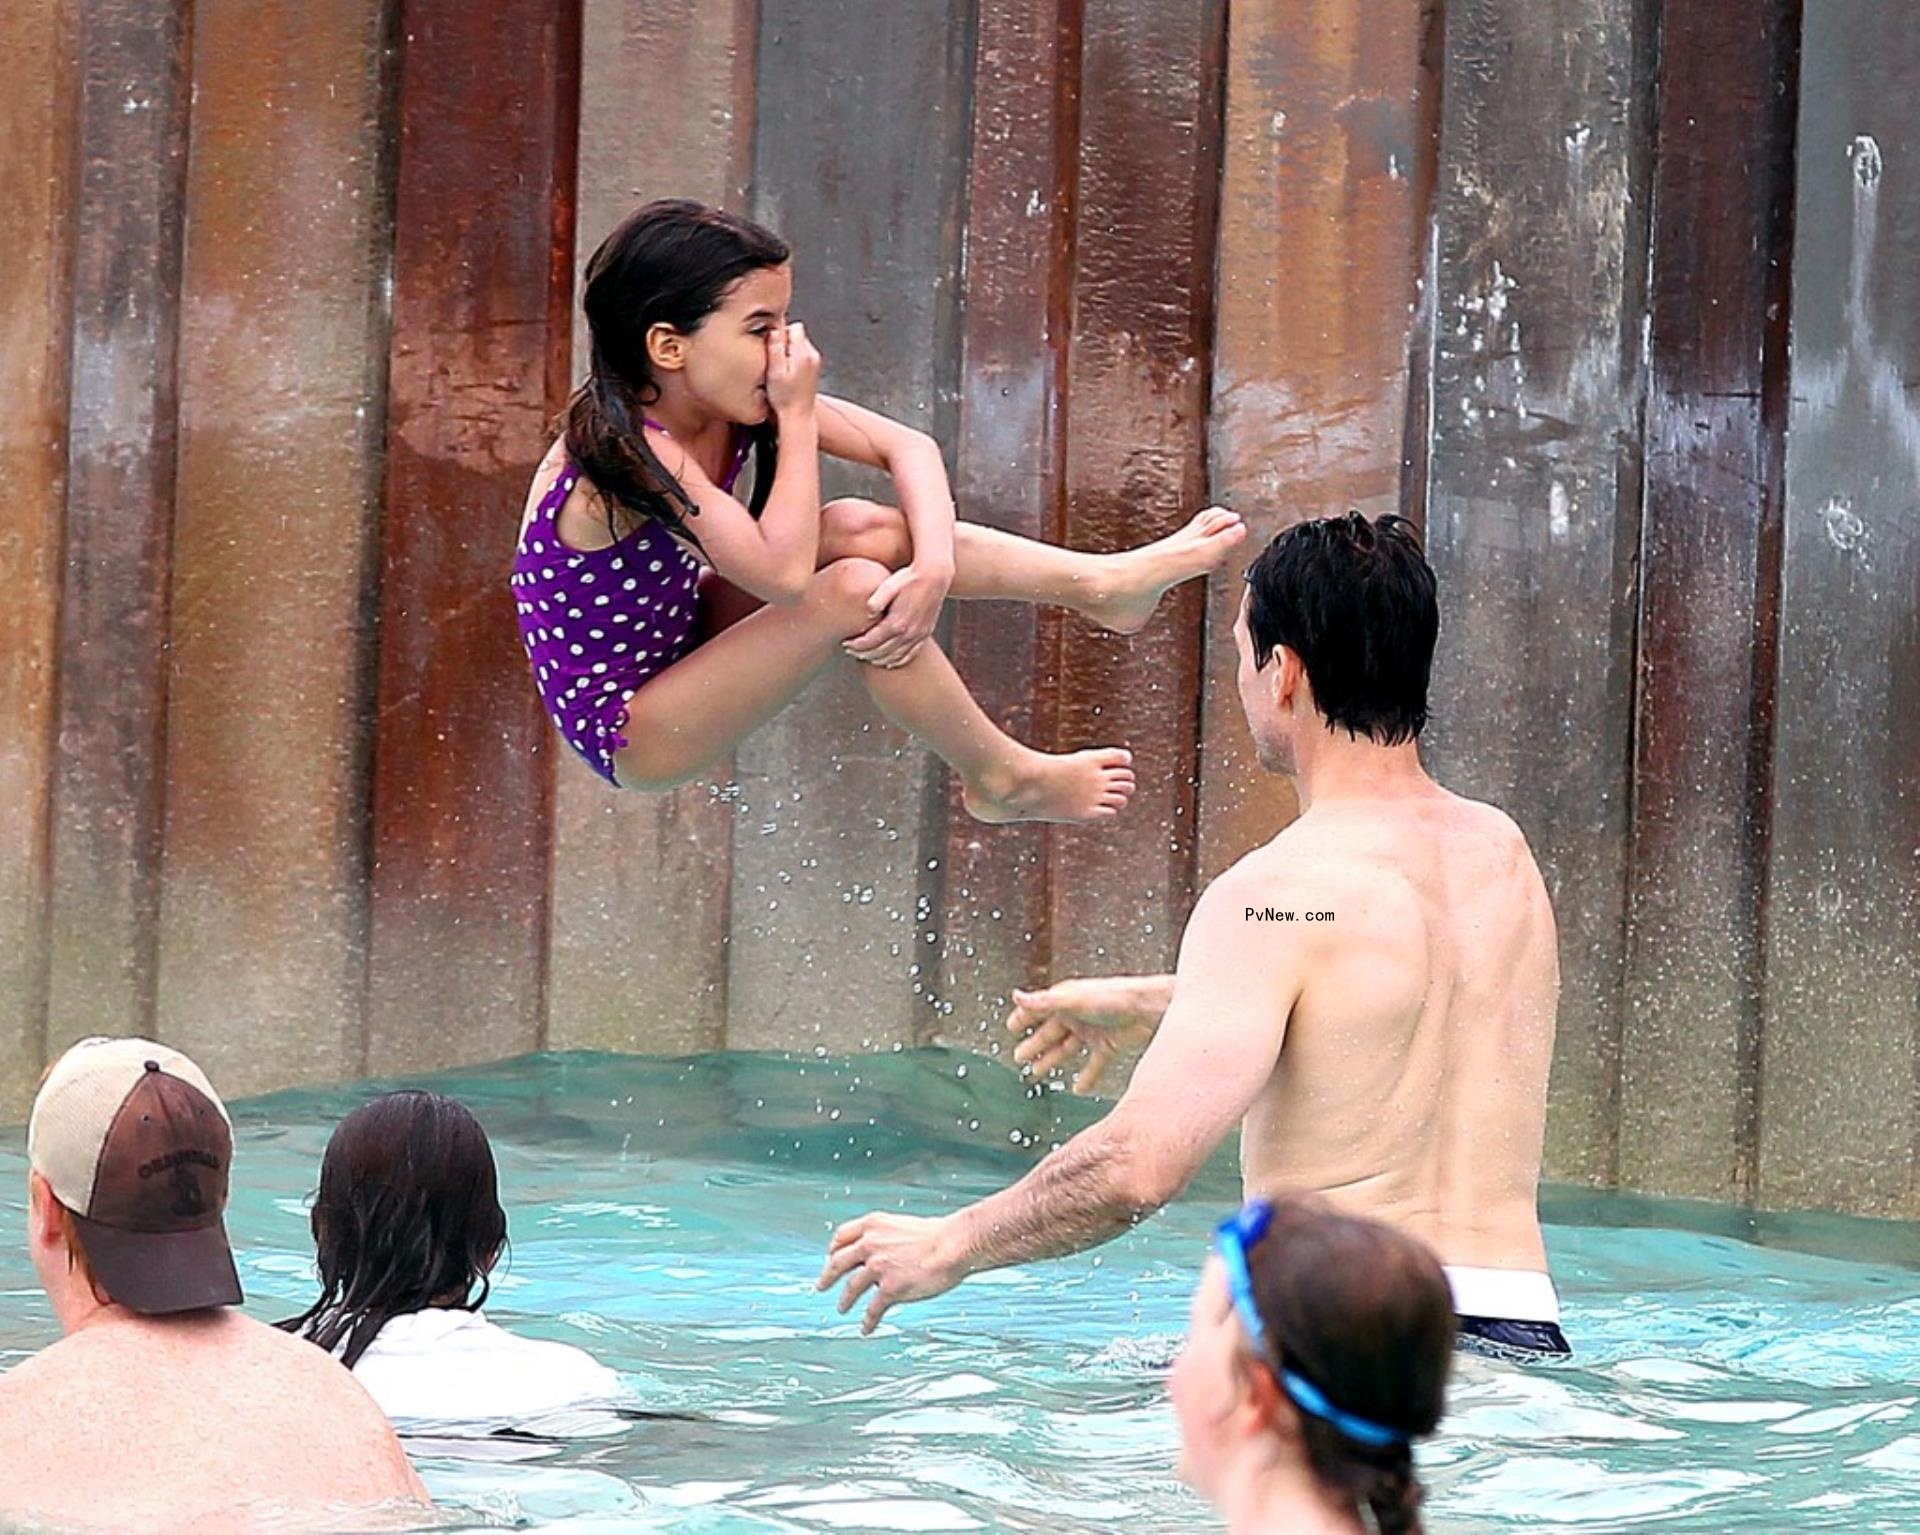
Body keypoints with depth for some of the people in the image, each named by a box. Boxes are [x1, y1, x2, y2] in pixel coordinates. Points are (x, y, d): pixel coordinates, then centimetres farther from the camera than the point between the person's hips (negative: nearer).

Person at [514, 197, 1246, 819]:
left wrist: (936, 565, -21)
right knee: (852, 591, -23)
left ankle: (1103, 585, 3)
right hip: (620, 730, -8)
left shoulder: (724, 401, -6)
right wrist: (797, 417, -27)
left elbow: (908, 448, -3)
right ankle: (1001, 781, -4)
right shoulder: (631, 451, -30)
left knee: (860, 532, -8)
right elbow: (781, 573, -35)